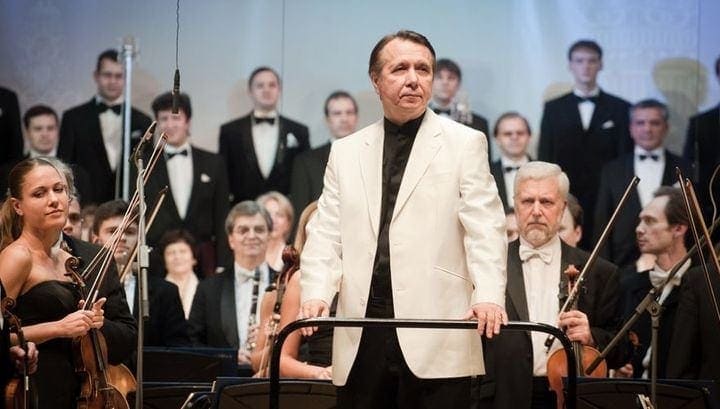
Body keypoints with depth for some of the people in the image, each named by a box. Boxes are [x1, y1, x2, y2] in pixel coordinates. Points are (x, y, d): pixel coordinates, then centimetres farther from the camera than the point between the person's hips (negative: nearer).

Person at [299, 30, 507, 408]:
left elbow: (484, 230, -2)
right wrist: (316, 294, -8)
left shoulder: (465, 144, 7)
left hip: (436, 341, -3)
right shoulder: (345, 152, 17)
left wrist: (488, 296, -18)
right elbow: (326, 234, 10)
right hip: (361, 339, 3)